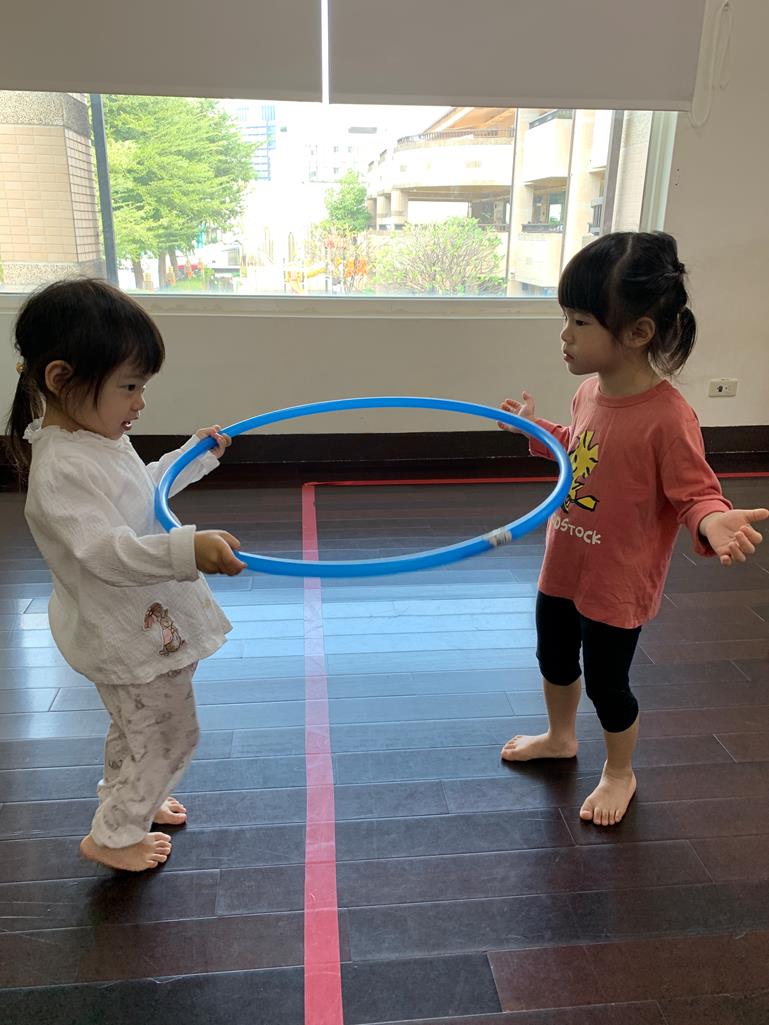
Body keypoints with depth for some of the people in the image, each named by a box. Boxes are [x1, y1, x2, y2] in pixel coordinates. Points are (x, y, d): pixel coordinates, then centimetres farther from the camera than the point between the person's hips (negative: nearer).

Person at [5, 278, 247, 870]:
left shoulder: (100, 436, 2)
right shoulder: (62, 467, -30)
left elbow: (142, 490, 20)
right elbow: (104, 551, -39)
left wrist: (196, 457, 20)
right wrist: (187, 550, -51)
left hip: (143, 623, 10)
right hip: (127, 634, -10)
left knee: (138, 728, 29)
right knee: (168, 735, 8)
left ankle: (127, 801, 53)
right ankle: (113, 836, 30)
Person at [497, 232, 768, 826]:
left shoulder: (667, 416, -28)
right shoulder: (591, 391, -5)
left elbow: (696, 492, -21)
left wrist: (714, 521, -41)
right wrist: (536, 430, 14)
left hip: (618, 584, -7)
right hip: (564, 566, 7)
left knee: (606, 682, 12)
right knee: (555, 657, 25)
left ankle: (620, 773, 41)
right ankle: (560, 737, 54)